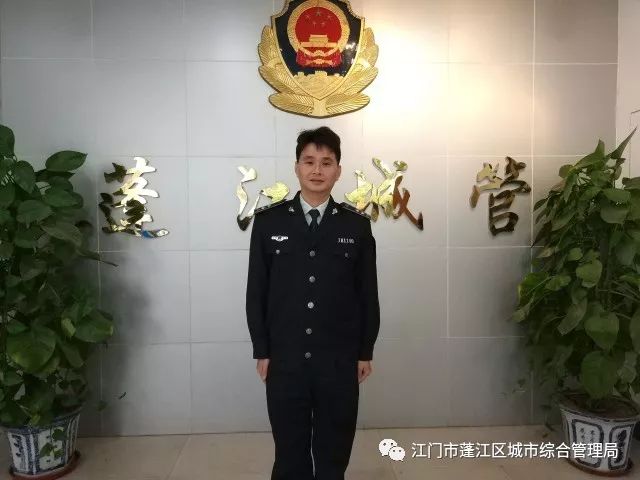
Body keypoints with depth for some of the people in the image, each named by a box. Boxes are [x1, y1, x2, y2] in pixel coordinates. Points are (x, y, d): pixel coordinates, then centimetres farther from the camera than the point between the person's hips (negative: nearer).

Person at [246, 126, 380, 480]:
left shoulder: (357, 224, 0)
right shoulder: (268, 221, -1)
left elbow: (368, 294, 3)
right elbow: (256, 291, 1)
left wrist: (365, 352, 3)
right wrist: (261, 351, 0)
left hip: (340, 361, 0)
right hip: (284, 360, 0)